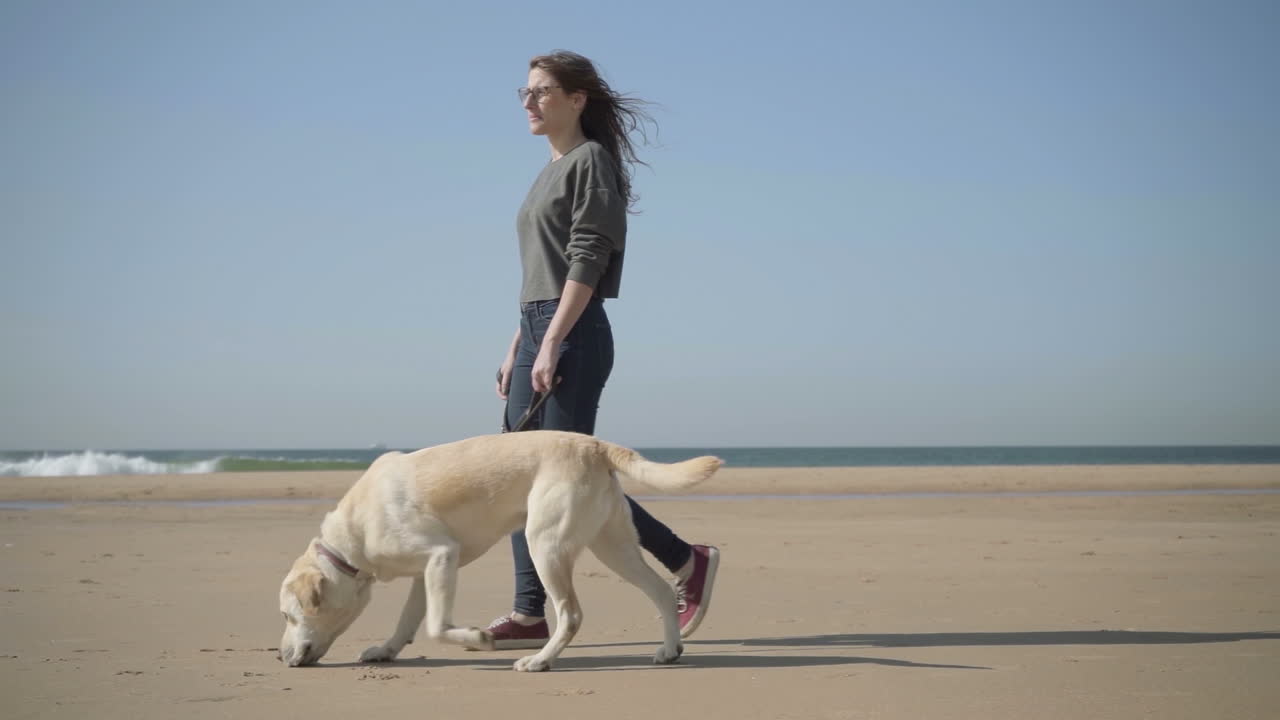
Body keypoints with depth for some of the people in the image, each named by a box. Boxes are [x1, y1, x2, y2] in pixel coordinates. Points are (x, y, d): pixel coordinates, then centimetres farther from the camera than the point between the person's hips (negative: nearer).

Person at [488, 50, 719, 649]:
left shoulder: (591, 160, -6)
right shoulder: (551, 171, 20)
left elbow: (586, 261, -15)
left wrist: (552, 342, -21)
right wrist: (517, 349, 18)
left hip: (574, 335, -9)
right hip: (538, 332, 9)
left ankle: (687, 561, 2)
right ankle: (530, 615, 3)